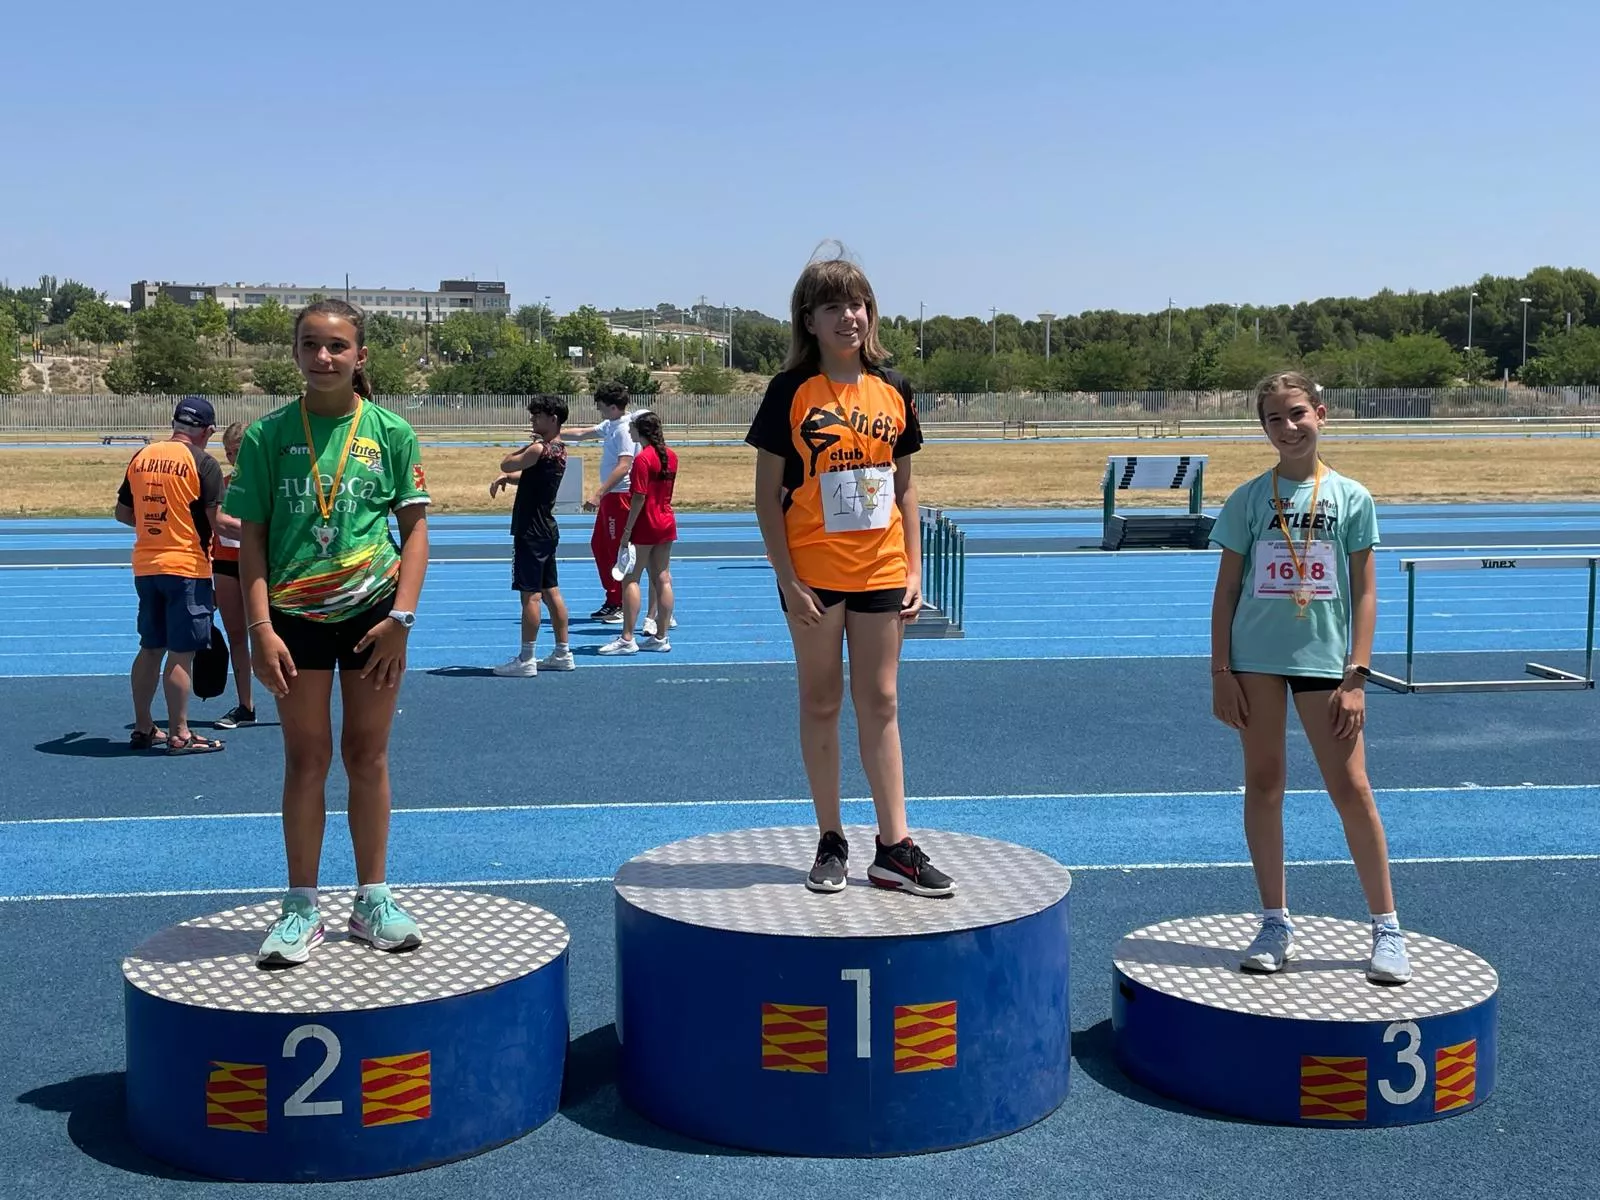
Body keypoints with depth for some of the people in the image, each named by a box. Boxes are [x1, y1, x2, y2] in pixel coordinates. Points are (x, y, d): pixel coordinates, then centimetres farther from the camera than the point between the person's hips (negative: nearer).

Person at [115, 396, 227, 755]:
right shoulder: (203, 463, -11)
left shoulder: (140, 458, 8)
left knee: (151, 648, 15)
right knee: (181, 653, -2)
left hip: (145, 566, 6)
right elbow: (217, 520, -14)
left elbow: (122, 513, 14)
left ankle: (143, 729, 21)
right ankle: (179, 735, 1)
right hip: (186, 567, -6)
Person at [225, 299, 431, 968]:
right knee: (306, 758, 4)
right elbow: (252, 537, 0)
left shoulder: (389, 432, 0)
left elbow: (415, 527, 2)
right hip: (295, 613, 0)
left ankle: (372, 899, 19)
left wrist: (402, 617, -8)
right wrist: (261, 628, -8)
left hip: (372, 610, 0)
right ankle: (302, 909, 14)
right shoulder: (267, 435, 0)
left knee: (367, 755, 7)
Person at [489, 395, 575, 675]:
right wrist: (506, 477, 5)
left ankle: (526, 660, -5)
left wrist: (528, 445, 3)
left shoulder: (540, 449, -17)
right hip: (546, 529, 10)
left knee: (531, 594, -7)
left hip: (532, 531, -10)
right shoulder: (559, 450, 13)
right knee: (550, 591, 13)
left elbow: (507, 464, -8)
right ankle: (562, 653, 18)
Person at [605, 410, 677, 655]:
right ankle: (661, 636, 12)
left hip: (645, 525, -8)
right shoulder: (671, 456, 7)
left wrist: (627, 531, -17)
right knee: (662, 579, 8)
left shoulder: (643, 458, -15)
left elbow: (639, 498, -19)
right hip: (667, 523, 8)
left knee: (630, 579, -3)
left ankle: (627, 639, -5)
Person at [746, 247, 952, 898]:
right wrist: (787, 579, -11)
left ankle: (894, 848, 10)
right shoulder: (792, 391, -5)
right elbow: (767, 494, -5)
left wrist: (914, 568, 4)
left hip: (881, 571, 3)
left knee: (880, 704, 6)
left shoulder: (893, 391, 6)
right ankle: (831, 843, 17)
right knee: (821, 703, 7)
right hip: (814, 572, -3)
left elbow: (905, 488, 11)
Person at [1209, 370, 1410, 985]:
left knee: (1351, 789, -2)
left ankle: (1387, 929, 10)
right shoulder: (1248, 500, 3)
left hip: (1324, 658, -1)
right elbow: (1227, 588, 5)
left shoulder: (1351, 497, 1)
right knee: (1263, 785, 6)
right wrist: (1221, 672, -1)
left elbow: (1364, 593, 1)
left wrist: (1356, 676, -6)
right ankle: (1276, 925, 16)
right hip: (1256, 657, 1)